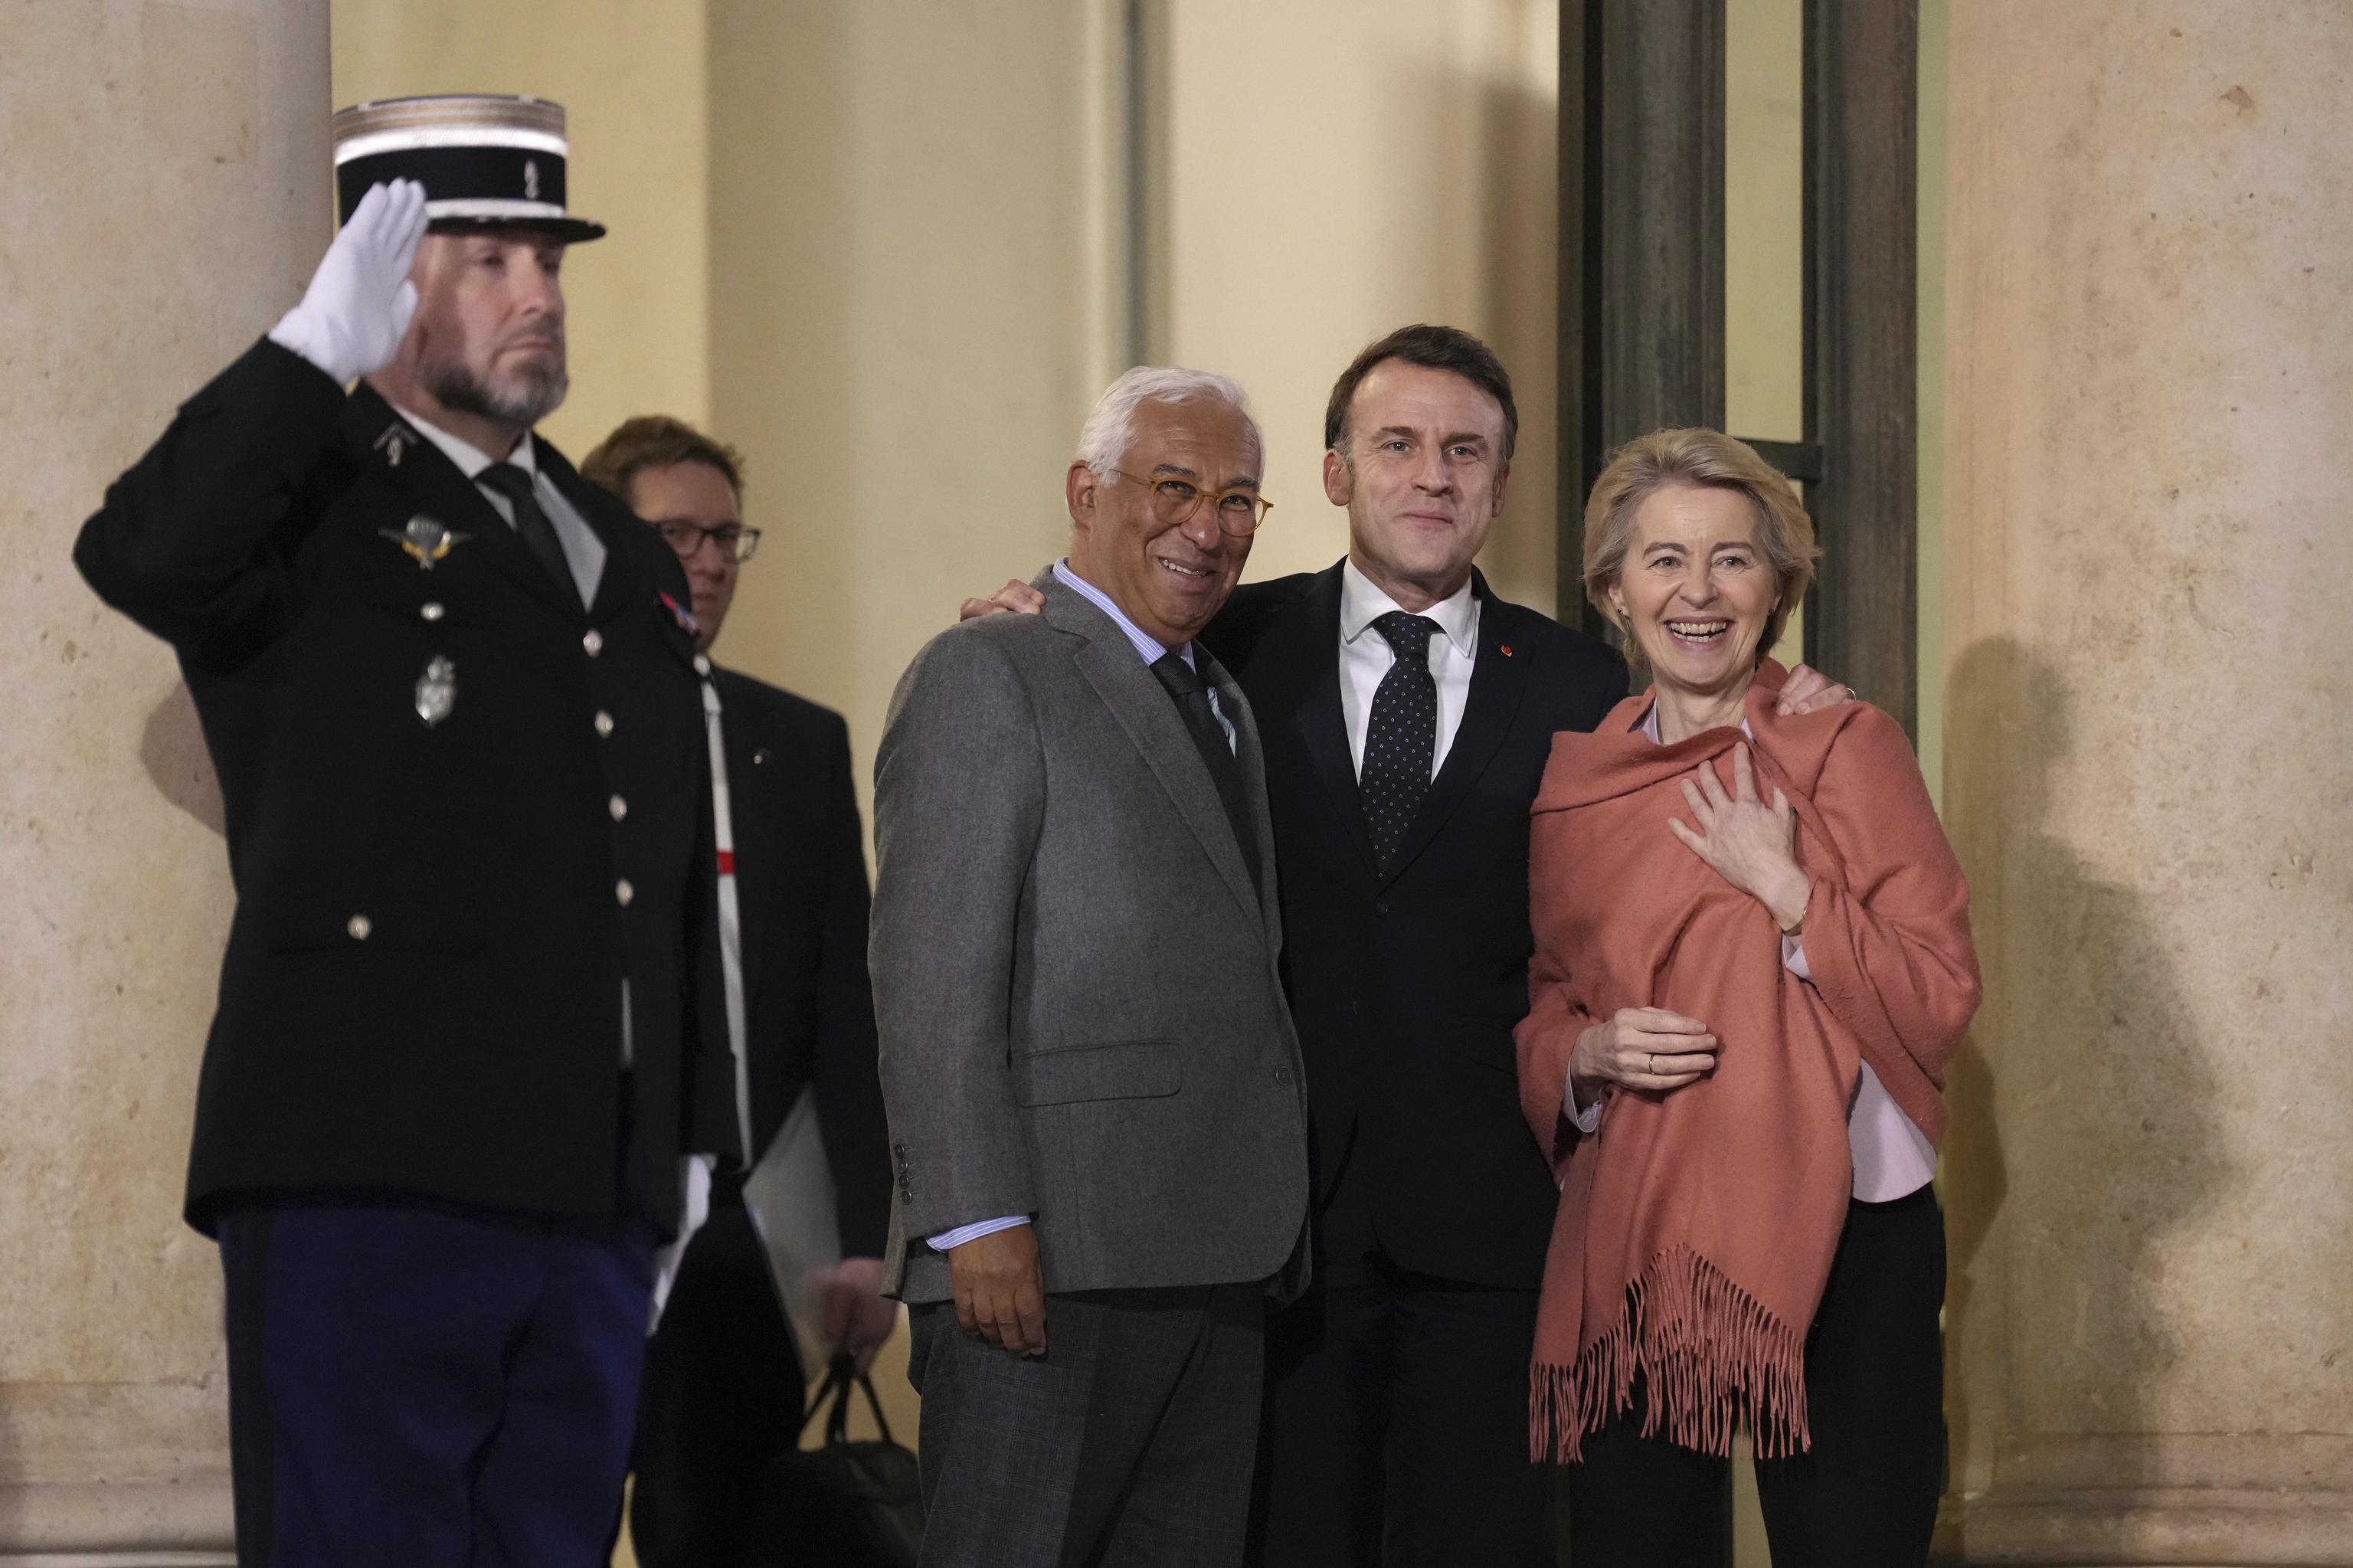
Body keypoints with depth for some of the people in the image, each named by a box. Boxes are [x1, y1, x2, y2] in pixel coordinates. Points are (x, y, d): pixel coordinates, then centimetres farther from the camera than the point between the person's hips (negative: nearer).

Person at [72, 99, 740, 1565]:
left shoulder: (628, 561, 22)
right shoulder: (314, 507, 2)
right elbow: (140, 558, -23)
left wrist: (697, 1144, 20)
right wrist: (319, 343, -22)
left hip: (594, 1206, 7)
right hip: (369, 1178, -7)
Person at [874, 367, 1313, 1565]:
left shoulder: (1223, 705, 23)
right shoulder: (987, 676, -3)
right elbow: (932, 971, -11)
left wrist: (1268, 1235, 14)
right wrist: (980, 1221, -19)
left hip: (1220, 1269, 8)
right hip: (1046, 1262, -8)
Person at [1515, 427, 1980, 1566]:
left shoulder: (1847, 750, -1)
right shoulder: (1573, 781, 8)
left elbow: (1943, 1001, -5)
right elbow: (1537, 1008, 16)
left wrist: (1787, 890, -14)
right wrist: (1587, 1054, -5)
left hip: (1839, 1237, -3)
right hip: (1628, 1245, 3)